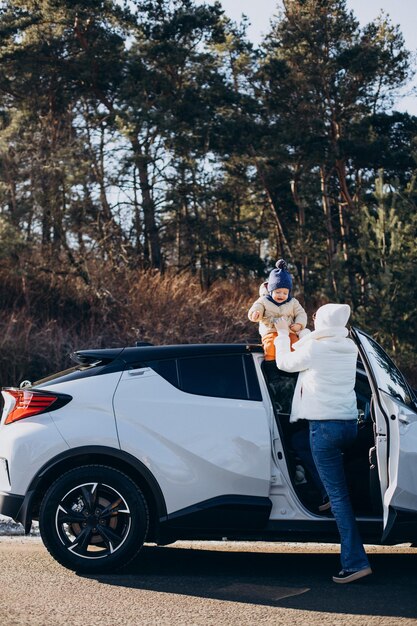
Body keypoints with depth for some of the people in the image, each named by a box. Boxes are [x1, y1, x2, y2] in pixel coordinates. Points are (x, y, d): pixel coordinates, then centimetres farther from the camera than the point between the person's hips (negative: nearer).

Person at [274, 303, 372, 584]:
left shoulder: (314, 349, -10)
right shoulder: (350, 349, 9)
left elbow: (285, 363, 8)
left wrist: (283, 334, 22)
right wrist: (293, 335, 36)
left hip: (325, 425, -7)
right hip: (350, 424, 7)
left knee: (338, 494, -7)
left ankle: (356, 561, -12)